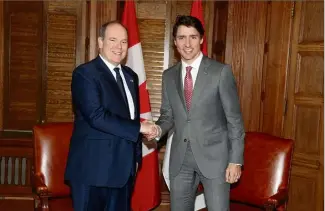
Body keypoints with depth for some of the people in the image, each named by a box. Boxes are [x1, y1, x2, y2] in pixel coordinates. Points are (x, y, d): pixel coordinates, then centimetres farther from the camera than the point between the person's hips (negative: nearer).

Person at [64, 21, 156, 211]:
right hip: (93, 169, -7)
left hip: (124, 167, 7)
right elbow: (97, 116, -22)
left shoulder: (130, 76, 13)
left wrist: (136, 156, 13)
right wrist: (139, 128, -17)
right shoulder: (85, 73, -10)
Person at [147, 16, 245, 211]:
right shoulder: (169, 76, 6)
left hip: (214, 155, -4)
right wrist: (159, 128, -10)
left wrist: (236, 160, -10)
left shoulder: (221, 72, -8)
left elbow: (234, 119, -7)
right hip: (180, 158, 4)